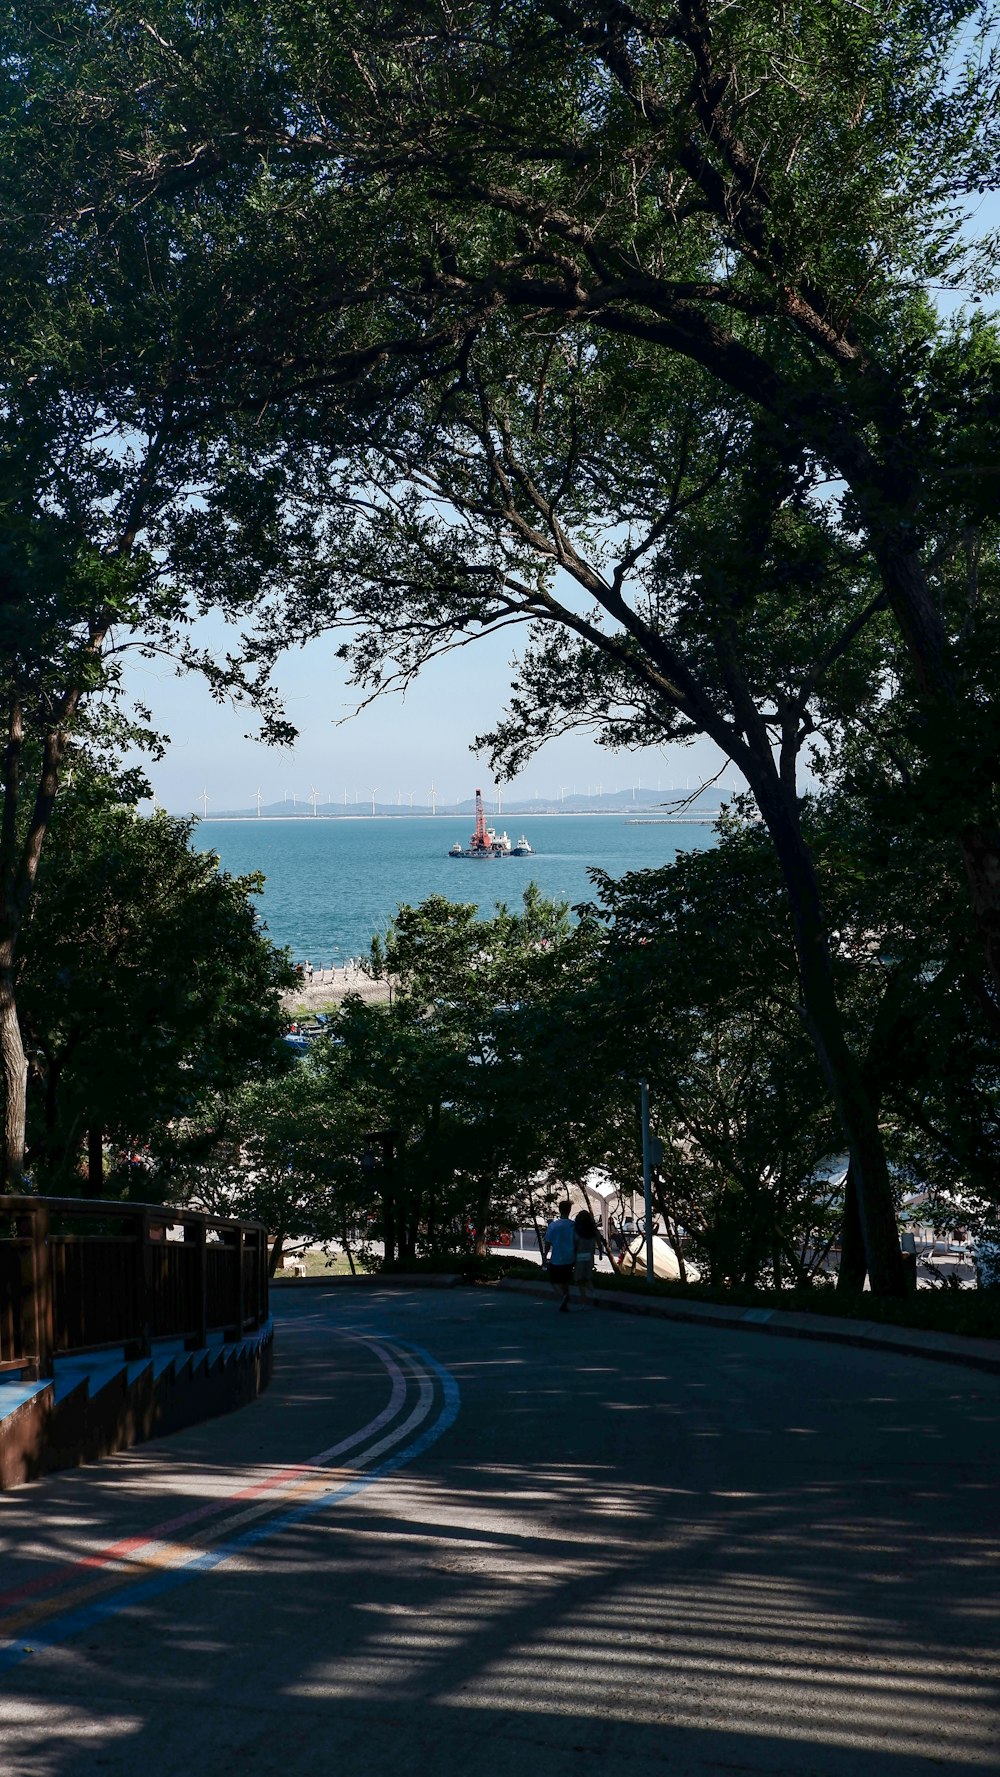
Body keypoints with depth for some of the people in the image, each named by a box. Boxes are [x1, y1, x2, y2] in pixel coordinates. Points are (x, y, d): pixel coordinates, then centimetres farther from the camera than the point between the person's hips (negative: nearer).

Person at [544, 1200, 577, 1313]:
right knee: (566, 1282, 17)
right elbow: (576, 1243, 2)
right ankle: (564, 1305, 14)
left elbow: (548, 1243, -8)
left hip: (556, 1259, -3)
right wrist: (575, 1256, 15)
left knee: (555, 1281, 8)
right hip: (569, 1259, 3)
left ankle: (564, 1295, -19)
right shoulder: (573, 1226, -5)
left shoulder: (553, 1226, -13)